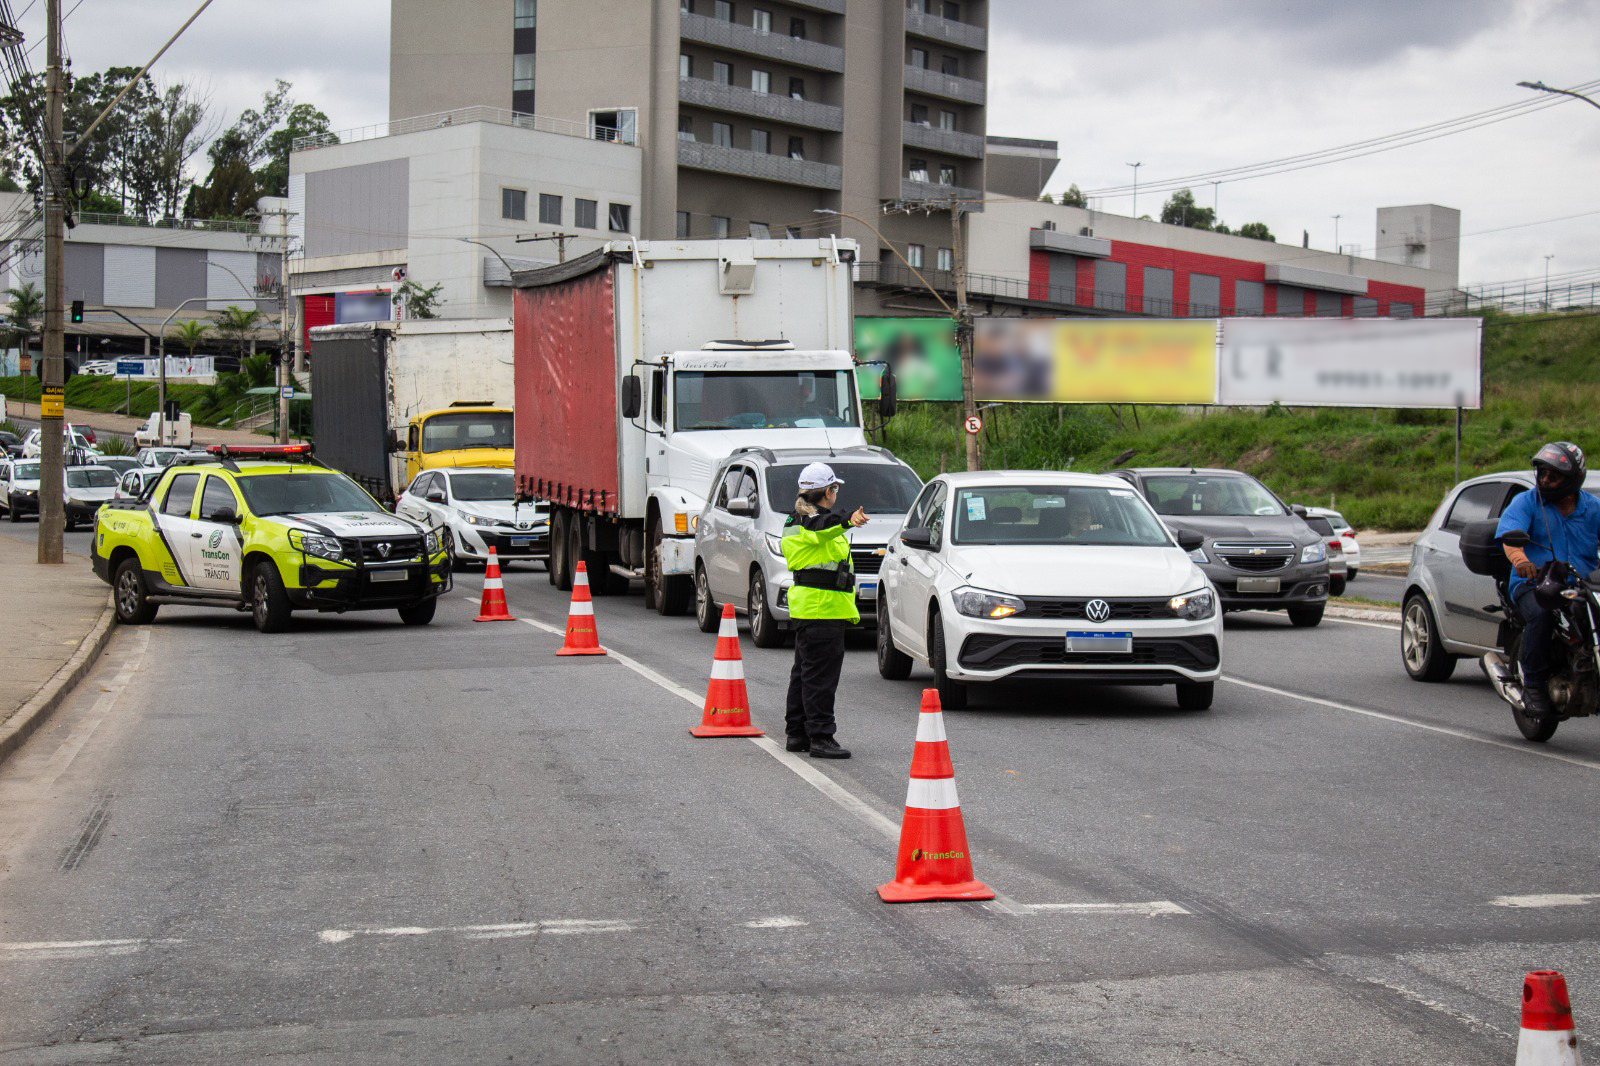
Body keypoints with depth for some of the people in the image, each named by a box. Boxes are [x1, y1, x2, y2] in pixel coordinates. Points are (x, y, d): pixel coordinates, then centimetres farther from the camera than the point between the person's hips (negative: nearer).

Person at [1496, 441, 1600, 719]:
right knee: (1541, 615, -34)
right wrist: (1520, 559, -35)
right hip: (1533, 583, -2)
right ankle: (1533, 685, -20)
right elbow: (1508, 532, -13)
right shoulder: (1526, 501, 6)